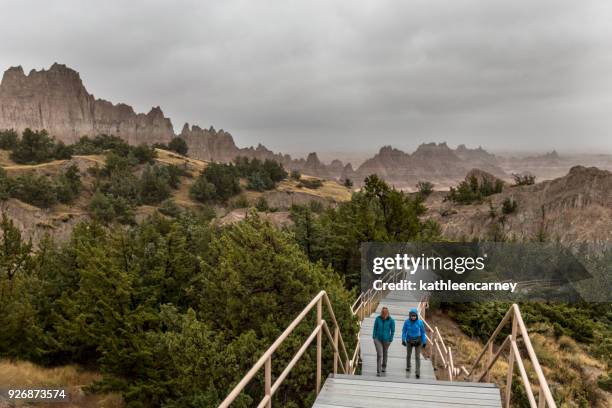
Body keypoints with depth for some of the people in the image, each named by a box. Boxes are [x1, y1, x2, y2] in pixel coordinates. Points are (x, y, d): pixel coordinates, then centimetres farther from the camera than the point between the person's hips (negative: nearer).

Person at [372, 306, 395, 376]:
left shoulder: (391, 320, -17)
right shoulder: (377, 318, -13)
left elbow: (392, 330, -8)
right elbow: (375, 328, -3)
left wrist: (390, 340, -5)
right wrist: (374, 338, -2)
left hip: (386, 340, 0)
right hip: (378, 339, 0)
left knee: (384, 353, 22)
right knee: (379, 354, -12)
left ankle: (384, 366, 47)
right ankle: (378, 371, -8)